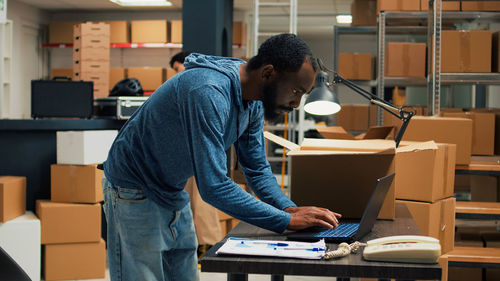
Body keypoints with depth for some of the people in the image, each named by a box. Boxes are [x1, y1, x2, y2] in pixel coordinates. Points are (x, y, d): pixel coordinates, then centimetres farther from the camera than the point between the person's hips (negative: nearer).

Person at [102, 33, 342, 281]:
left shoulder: (253, 102, -4)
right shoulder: (208, 93, -33)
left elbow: (257, 169, 5)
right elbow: (214, 187, -36)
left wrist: (290, 208, -13)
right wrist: (287, 221, -30)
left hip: (174, 195, 9)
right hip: (135, 195, -8)